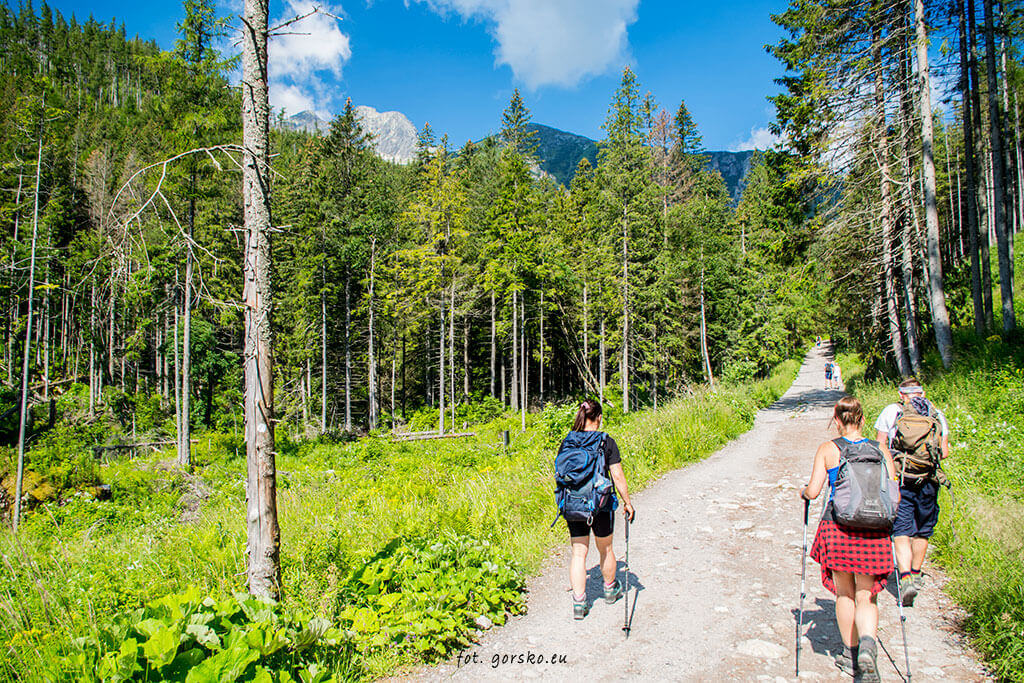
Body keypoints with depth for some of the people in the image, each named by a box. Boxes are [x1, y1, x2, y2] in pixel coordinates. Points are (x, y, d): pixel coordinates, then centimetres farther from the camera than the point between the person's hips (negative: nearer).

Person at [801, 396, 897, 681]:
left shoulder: (827, 450, -2)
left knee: (845, 594, 16)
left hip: (837, 527, -1)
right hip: (873, 530, 1)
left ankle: (850, 654, 26)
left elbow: (813, 491, -6)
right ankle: (867, 644, -15)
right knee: (867, 596, 10)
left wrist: (803, 491, 17)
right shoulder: (880, 450, 3)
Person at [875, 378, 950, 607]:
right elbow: (944, 452, 7)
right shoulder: (937, 414, 7)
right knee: (922, 529, 18)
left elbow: (880, 445, 0)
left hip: (899, 479, -2)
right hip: (929, 481, 2)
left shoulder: (891, 411, 2)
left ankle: (906, 577, -18)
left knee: (901, 530, -2)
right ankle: (916, 573, 31)